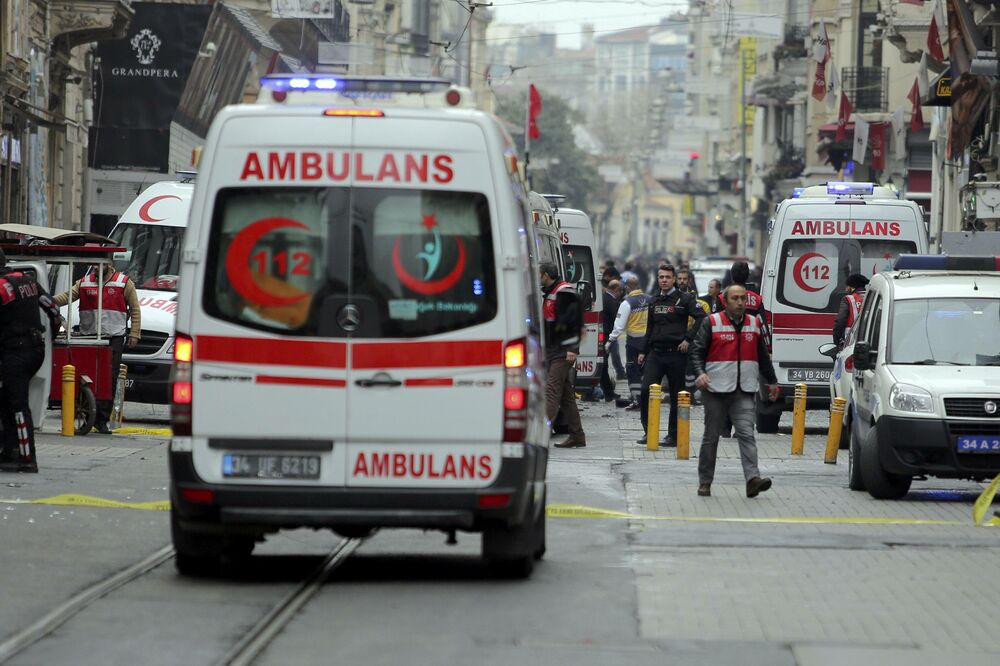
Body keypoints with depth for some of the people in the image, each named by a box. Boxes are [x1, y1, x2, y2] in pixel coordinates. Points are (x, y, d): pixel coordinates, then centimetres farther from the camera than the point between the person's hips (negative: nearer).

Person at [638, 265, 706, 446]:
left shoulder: (684, 299, -2)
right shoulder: (654, 302, 16)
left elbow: (702, 318, -11)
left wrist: (688, 339, -16)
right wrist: (644, 352, 20)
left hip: (676, 353, -5)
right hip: (655, 353, 5)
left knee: (676, 396, 2)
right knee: (646, 390, -8)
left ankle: (673, 435, 9)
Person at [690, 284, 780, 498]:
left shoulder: (754, 324, 12)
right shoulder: (712, 323, 1)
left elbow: (763, 356, 22)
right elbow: (697, 351, -1)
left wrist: (772, 381, 24)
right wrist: (700, 373, -18)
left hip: (744, 391, 2)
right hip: (716, 390, -2)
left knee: (746, 434, -12)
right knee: (711, 437, 7)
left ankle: (753, 479, -22)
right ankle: (705, 482, 15)